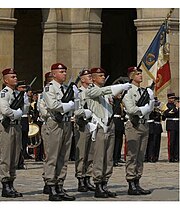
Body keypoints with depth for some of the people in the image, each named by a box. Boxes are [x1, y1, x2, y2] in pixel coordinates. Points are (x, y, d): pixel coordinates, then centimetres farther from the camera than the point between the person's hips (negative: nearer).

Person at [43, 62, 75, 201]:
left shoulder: (67, 88, 18)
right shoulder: (49, 88, -5)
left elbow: (73, 105, 18)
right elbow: (53, 105, -18)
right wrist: (69, 105, -7)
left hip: (67, 123, 8)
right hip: (56, 123, -8)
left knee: (64, 158, 8)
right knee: (52, 158, -6)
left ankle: (60, 188, 13)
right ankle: (52, 190, -6)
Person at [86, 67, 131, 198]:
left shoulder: (107, 92, 21)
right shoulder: (91, 91, -3)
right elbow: (102, 91, -18)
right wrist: (123, 86, -22)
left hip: (110, 127, 7)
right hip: (100, 128, -7)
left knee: (109, 160, 7)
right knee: (99, 159, -7)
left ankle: (105, 186, 11)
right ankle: (98, 188, -5)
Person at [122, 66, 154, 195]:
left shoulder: (145, 91, 17)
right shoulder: (128, 91, -4)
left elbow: (150, 108, 15)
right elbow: (131, 110, -14)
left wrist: (151, 101, -4)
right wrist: (144, 108, -9)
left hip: (144, 125, 7)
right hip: (133, 125, -7)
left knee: (141, 156, 7)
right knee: (132, 156, -6)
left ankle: (137, 183, 11)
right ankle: (131, 186, -5)